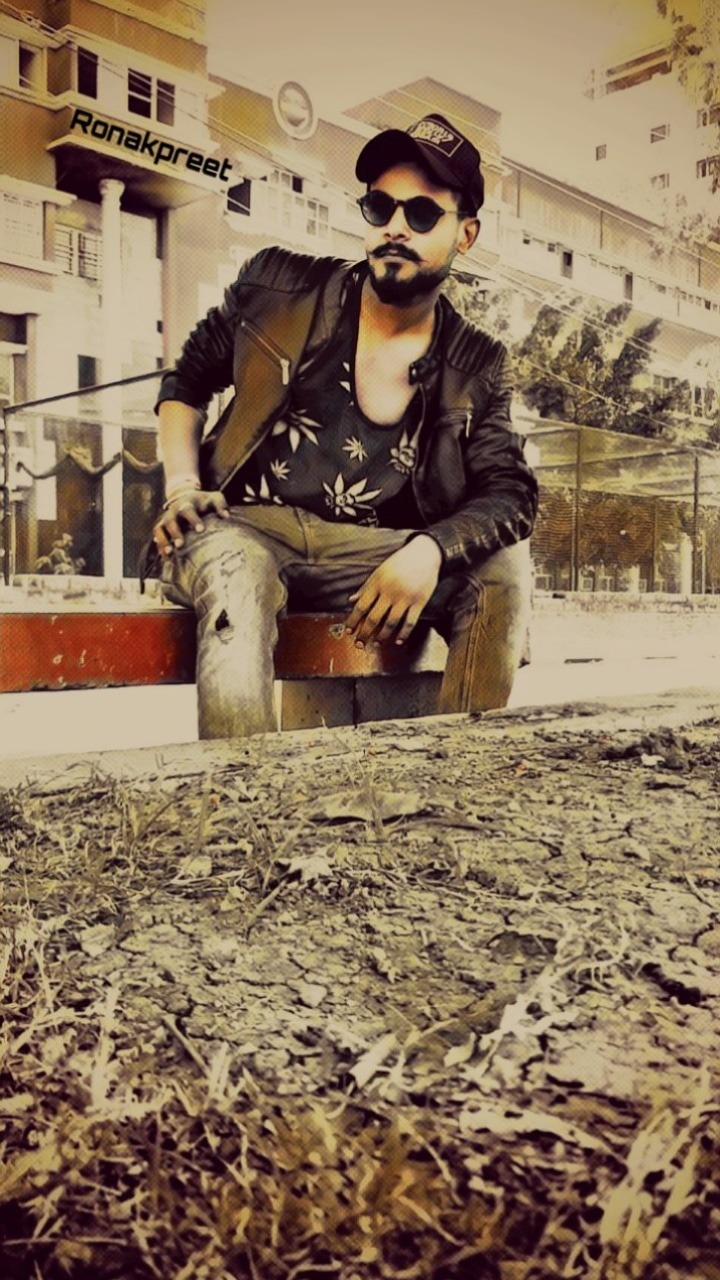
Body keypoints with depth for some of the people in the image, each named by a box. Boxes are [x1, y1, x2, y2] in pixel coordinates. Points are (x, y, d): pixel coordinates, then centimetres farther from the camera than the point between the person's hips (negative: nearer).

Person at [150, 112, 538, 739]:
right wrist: (181, 487, -1)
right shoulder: (278, 287, 6)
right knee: (236, 571, -37)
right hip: (242, 532, -1)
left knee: (504, 567, -20)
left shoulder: (477, 368, 7)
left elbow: (510, 493, -2)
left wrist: (428, 551, -24)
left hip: (373, 554, 2)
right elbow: (183, 383, 17)